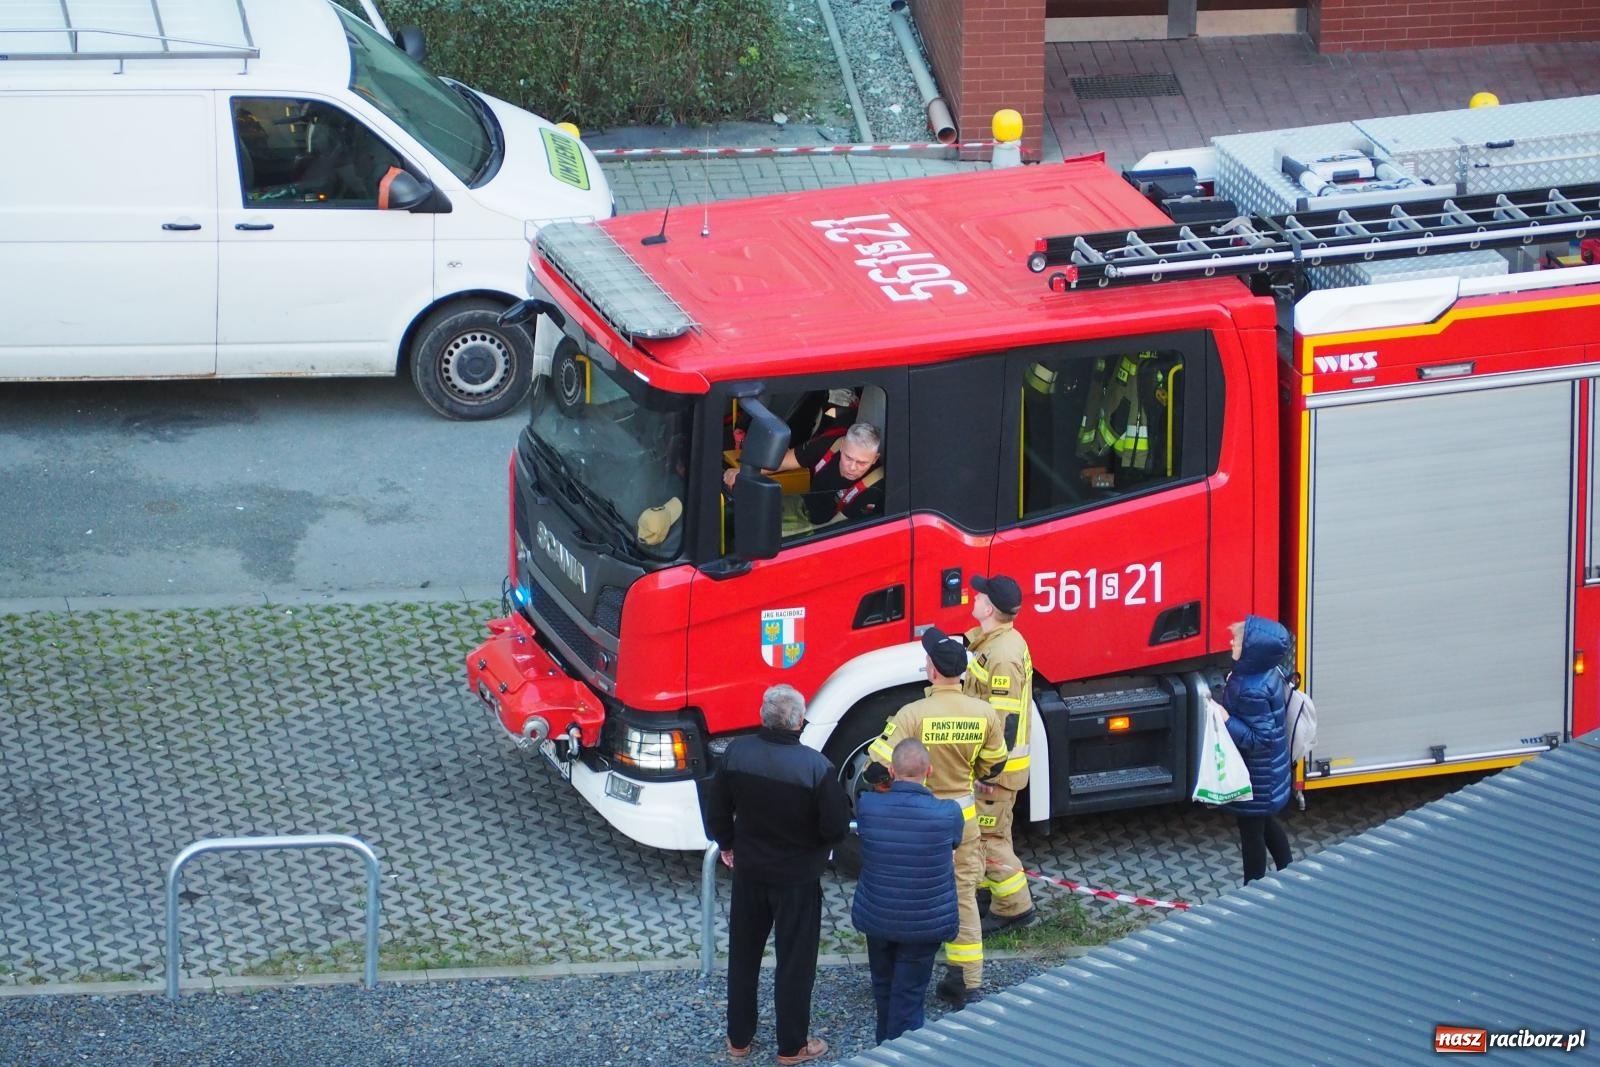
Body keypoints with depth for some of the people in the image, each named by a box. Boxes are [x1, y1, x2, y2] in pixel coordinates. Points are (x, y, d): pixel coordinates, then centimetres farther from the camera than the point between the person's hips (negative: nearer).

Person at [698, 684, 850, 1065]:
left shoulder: (736, 753, -12)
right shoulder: (816, 766, -24)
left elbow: (715, 808, 0)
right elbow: (837, 827, -20)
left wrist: (727, 844, 18)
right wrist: (816, 845, 3)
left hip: (748, 872, 4)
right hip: (798, 877, -4)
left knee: (743, 955, 19)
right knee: (795, 961, 11)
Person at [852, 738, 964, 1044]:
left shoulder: (867, 806, -17)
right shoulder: (948, 814, -21)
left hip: (876, 918, 3)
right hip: (924, 924, -3)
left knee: (884, 989, 24)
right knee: (908, 996, 6)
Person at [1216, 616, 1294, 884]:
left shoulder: (1252, 691, -34)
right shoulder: (1267, 673, -6)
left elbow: (1260, 739, -30)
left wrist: (1227, 720, -31)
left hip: (1254, 777, -9)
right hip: (1266, 771, 9)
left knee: (1251, 831, 9)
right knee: (1265, 824, 26)